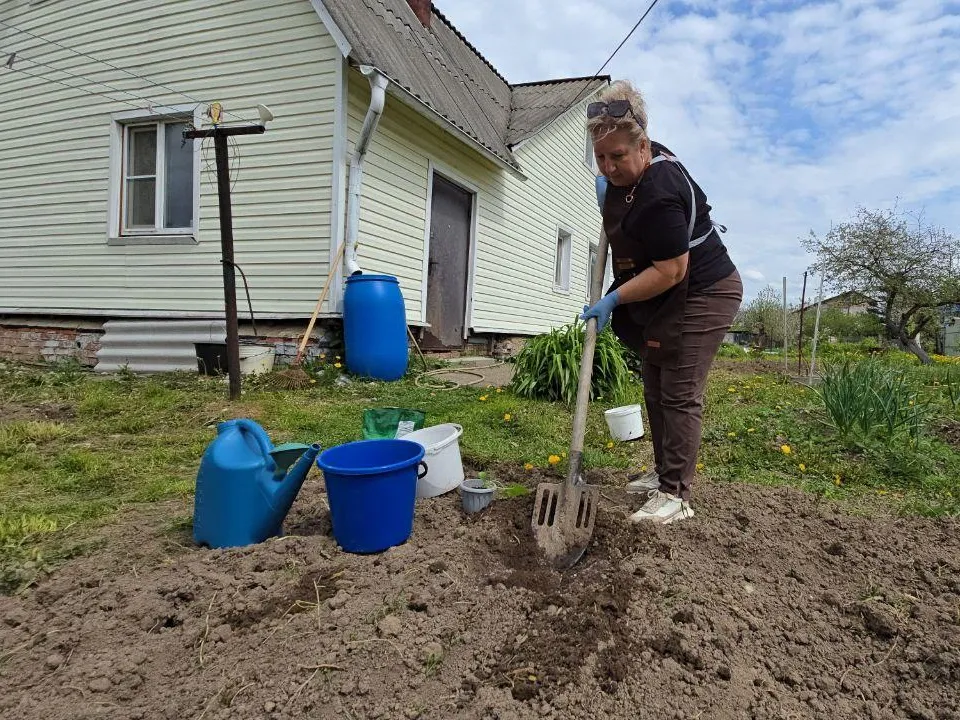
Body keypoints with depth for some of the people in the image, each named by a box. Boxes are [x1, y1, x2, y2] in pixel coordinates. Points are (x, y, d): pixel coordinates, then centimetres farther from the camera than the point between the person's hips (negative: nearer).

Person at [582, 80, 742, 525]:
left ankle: (676, 495, -4)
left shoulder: (658, 196, -31)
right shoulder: (630, 165, -1)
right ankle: (664, 471, 25)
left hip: (703, 294, -10)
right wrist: (607, 191, 7)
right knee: (655, 388, 13)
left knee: (680, 395, -11)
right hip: (663, 301, 10)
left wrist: (613, 300, -23)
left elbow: (671, 272, -29)